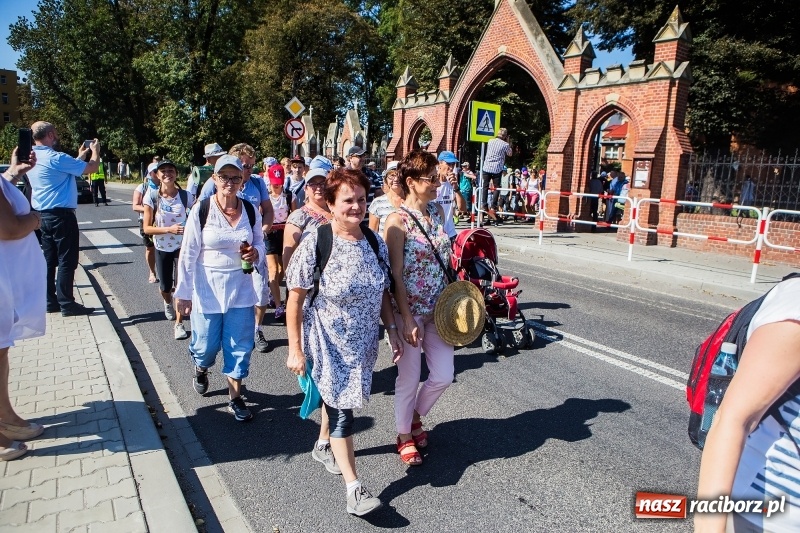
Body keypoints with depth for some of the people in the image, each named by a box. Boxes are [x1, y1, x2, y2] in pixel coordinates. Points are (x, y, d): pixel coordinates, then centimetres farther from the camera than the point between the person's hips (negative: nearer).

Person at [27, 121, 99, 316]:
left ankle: (50, 301, 19)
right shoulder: (55, 158, -18)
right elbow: (92, 168, -13)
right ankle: (67, 304, 0)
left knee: (49, 259, 13)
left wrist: (80, 156, 27)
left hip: (43, 215, 9)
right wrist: (95, 150, 6)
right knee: (67, 260, -3)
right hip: (61, 215, -9)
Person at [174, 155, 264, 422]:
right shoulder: (201, 210, -10)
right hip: (207, 288, -2)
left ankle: (235, 398, 22)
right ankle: (200, 369, 47)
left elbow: (260, 242, 10)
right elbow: (188, 254, -8)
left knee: (240, 345, 5)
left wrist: (255, 252, -14)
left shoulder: (250, 210, -2)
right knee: (206, 344, 10)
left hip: (240, 287, 2)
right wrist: (183, 292, -8)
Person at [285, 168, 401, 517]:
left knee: (339, 396, 21)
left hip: (363, 342, 5)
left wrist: (392, 330, 4)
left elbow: (382, 292, 7)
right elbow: (295, 299, -13)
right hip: (327, 343, -5)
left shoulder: (375, 243, -2)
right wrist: (295, 348, -13)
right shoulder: (315, 245, -17)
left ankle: (323, 444, 49)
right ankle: (354, 488, 7)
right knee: (341, 407, -2)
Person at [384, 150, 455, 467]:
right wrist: (407, 320, -18)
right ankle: (405, 436, 32)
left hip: (438, 309, 6)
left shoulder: (438, 211, 5)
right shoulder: (398, 221, -15)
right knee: (409, 379, 8)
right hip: (409, 311, -6)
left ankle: (415, 417, 38)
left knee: (443, 376, 10)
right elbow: (396, 275, -16)